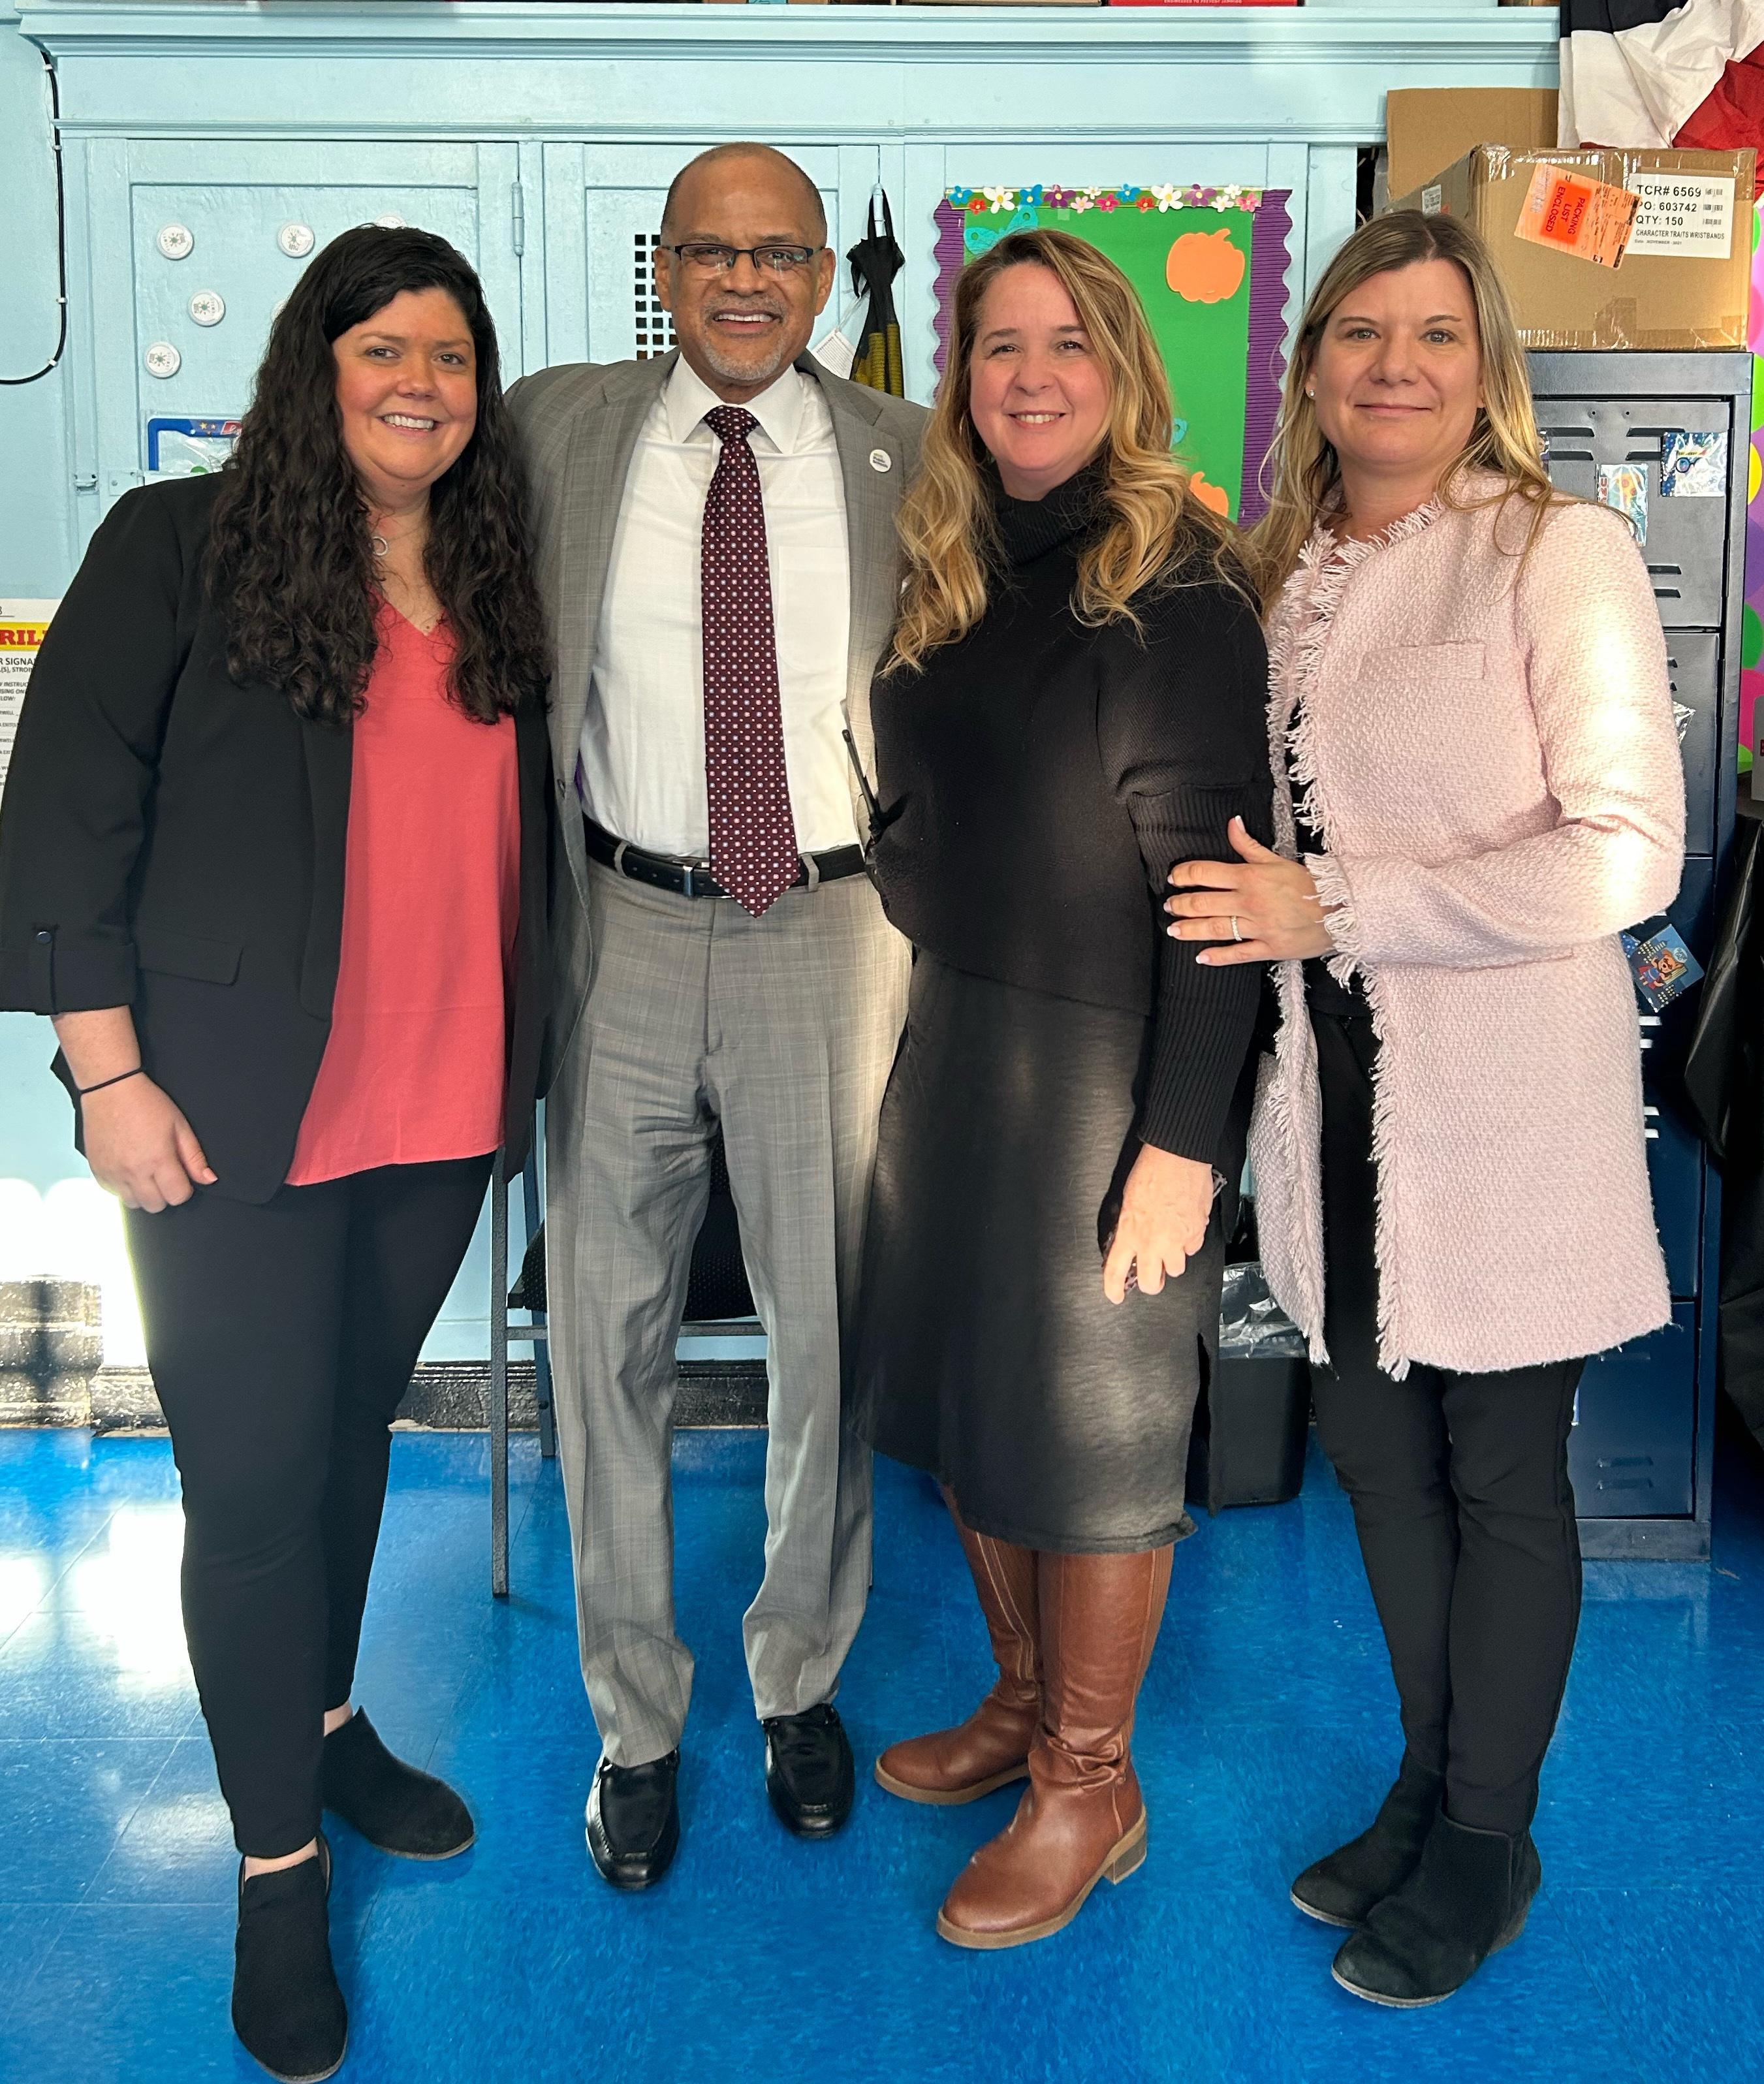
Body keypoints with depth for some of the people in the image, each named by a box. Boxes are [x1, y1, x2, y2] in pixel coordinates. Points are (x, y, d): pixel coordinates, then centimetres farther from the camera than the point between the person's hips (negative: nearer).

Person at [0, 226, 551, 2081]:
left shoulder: (495, 588, 10)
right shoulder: (180, 546, -5)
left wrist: (518, 1064, 13)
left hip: (442, 1105, 5)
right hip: (237, 1112, -4)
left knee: (355, 1424, 18)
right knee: (256, 1477, 1)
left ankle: (325, 1721, 40)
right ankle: (278, 1862, 19)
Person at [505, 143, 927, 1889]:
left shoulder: (904, 456, 4)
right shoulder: (558, 430, 5)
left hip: (832, 928, 0)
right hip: (625, 928, 1)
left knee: (829, 1329, 9)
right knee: (609, 1337, 8)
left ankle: (800, 1679, 33)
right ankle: (634, 1715, 29)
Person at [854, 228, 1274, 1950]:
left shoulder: (1178, 587, -12)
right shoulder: (945, 577, 9)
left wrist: (1184, 1139, -19)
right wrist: (918, 1030, 9)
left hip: (1108, 1062, -7)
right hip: (952, 1038, 7)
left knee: (1088, 1422, 5)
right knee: (960, 1394, 15)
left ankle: (1091, 1782, 23)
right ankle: (1022, 1704, 36)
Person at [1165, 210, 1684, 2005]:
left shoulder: (1562, 553, -9)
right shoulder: (1277, 570, 9)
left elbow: (1624, 853, -17)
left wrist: (1335, 910, -18)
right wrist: (1261, 912, 0)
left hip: (1503, 1092, -5)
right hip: (1341, 1085, 6)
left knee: (1500, 1479, 7)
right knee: (1372, 1447, 15)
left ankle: (1487, 1845, 27)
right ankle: (1428, 1785, 37)